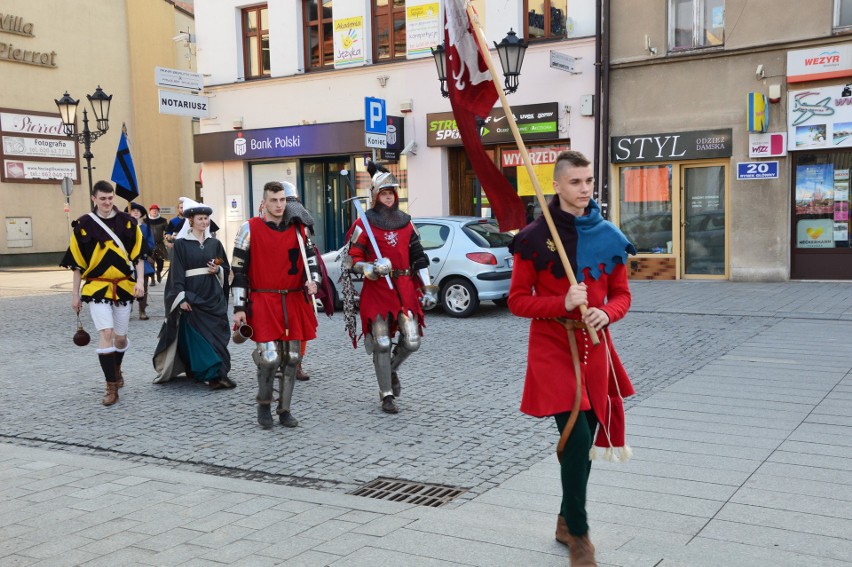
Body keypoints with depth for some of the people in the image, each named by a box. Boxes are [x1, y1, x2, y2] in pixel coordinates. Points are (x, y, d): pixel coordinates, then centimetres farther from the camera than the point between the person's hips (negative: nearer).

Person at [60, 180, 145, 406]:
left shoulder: (127, 222, 2)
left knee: (120, 336, 9)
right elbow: (77, 263, 2)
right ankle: (112, 388, -7)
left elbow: (138, 254, 5)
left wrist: (139, 281, -6)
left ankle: (116, 370, 40)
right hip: (97, 287, -2)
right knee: (106, 333, -13)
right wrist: (75, 294, 1)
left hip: (123, 286, 2)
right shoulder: (84, 225, -2)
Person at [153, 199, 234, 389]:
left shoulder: (214, 243, 10)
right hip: (191, 296, -3)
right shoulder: (181, 244, -1)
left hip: (213, 296, 4)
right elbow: (177, 273, -6)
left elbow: (226, 268, 16)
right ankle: (212, 374, -6)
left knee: (216, 334, 0)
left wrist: (217, 270, -6)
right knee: (196, 336, -8)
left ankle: (218, 374, 4)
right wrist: (181, 298, -13)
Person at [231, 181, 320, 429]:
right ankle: (264, 404, 14)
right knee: (269, 357, -12)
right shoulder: (250, 229, -1)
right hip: (263, 303, -4)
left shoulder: (299, 229, 10)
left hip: (294, 302, 4)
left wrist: (312, 280, -2)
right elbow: (239, 270, 0)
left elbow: (311, 259, 19)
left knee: (292, 357, 6)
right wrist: (239, 308, -4)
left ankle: (285, 409, 21)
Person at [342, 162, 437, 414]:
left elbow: (419, 257, 15)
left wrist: (427, 288, 11)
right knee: (381, 344, -1)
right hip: (377, 290, -4)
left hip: (404, 289, 4)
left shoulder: (405, 222, 12)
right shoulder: (364, 224, -2)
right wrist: (370, 268, -21)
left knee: (412, 342, -1)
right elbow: (351, 260, -2)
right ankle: (387, 395, 12)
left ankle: (391, 369, 31)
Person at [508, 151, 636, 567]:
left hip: (594, 348, 5)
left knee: (584, 439, 13)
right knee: (576, 438, -12)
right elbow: (518, 301, -6)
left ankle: (567, 520, 34)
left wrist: (607, 314, -12)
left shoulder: (609, 237, 4)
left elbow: (621, 294, 10)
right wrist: (562, 304, -22)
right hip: (552, 349, -4)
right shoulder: (534, 238, -8)